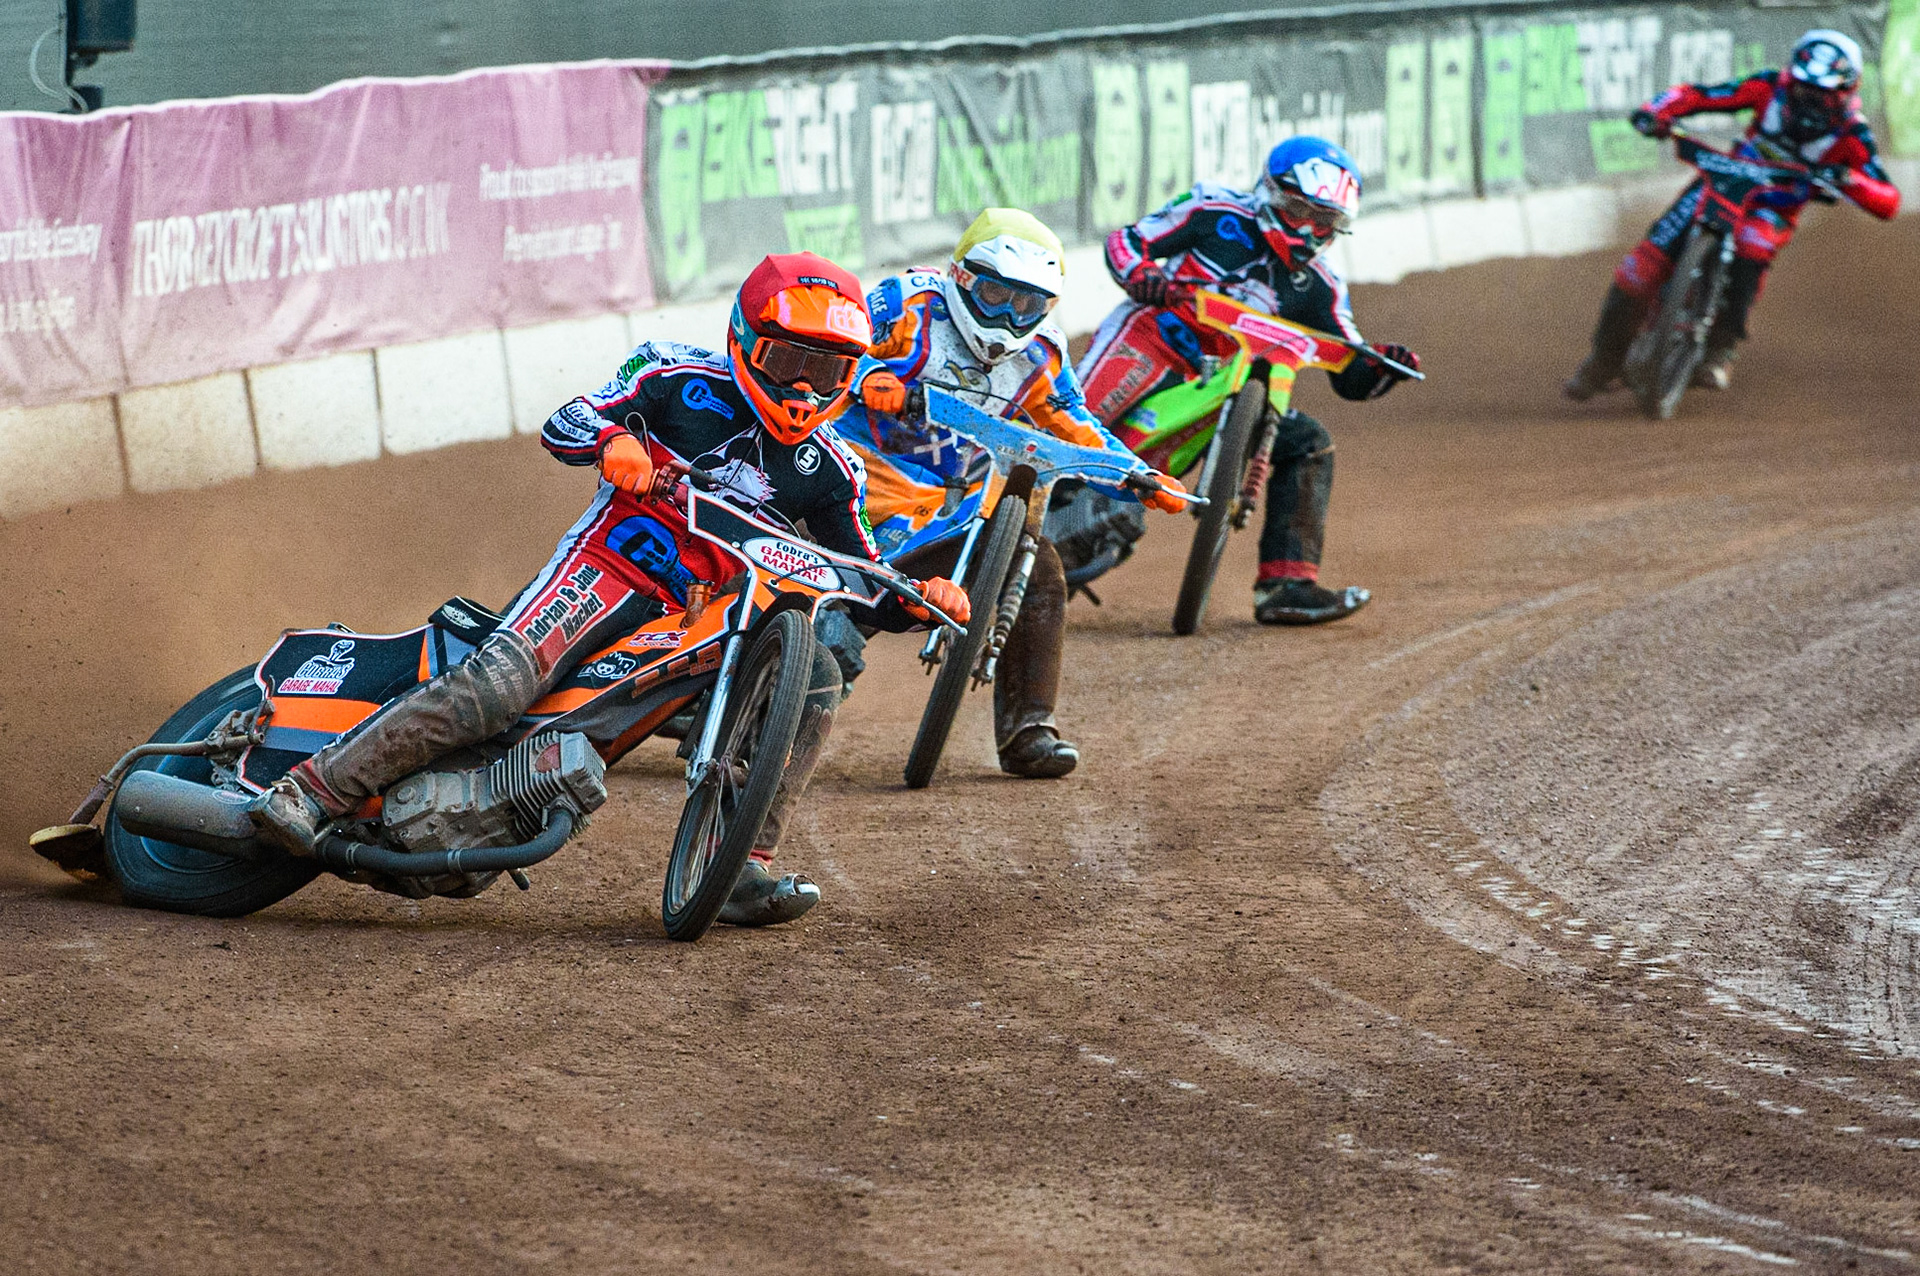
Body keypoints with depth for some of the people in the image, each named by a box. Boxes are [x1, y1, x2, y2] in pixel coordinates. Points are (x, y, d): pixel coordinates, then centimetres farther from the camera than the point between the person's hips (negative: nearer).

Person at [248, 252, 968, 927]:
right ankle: (312, 791, -26)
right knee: (496, 683, -28)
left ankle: (735, 869, -17)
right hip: (609, 566, -4)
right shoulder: (685, 381, 1)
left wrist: (918, 601, -9)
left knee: (817, 679, -18)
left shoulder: (828, 471, 10)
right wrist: (613, 440, -23)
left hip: (706, 613, 4)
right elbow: (562, 426, -1)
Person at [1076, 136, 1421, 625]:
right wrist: (1144, 277, -21)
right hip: (1148, 339, -5)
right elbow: (1125, 240, 1)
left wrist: (1385, 367, -14)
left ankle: (1287, 585, -7)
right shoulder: (1218, 213, 2)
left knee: (1309, 443, -5)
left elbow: (1352, 378, 9)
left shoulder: (1318, 287, 12)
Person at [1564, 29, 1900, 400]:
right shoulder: (1771, 88, -11)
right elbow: (1697, 95, -9)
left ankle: (1720, 354, -32)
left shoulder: (1850, 136, -16)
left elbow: (1888, 202, -23)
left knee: (1751, 248, -38)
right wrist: (1656, 112, -29)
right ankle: (1606, 359, 4)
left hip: (1775, 212, -2)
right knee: (1648, 261, -13)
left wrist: (1848, 179, -43)